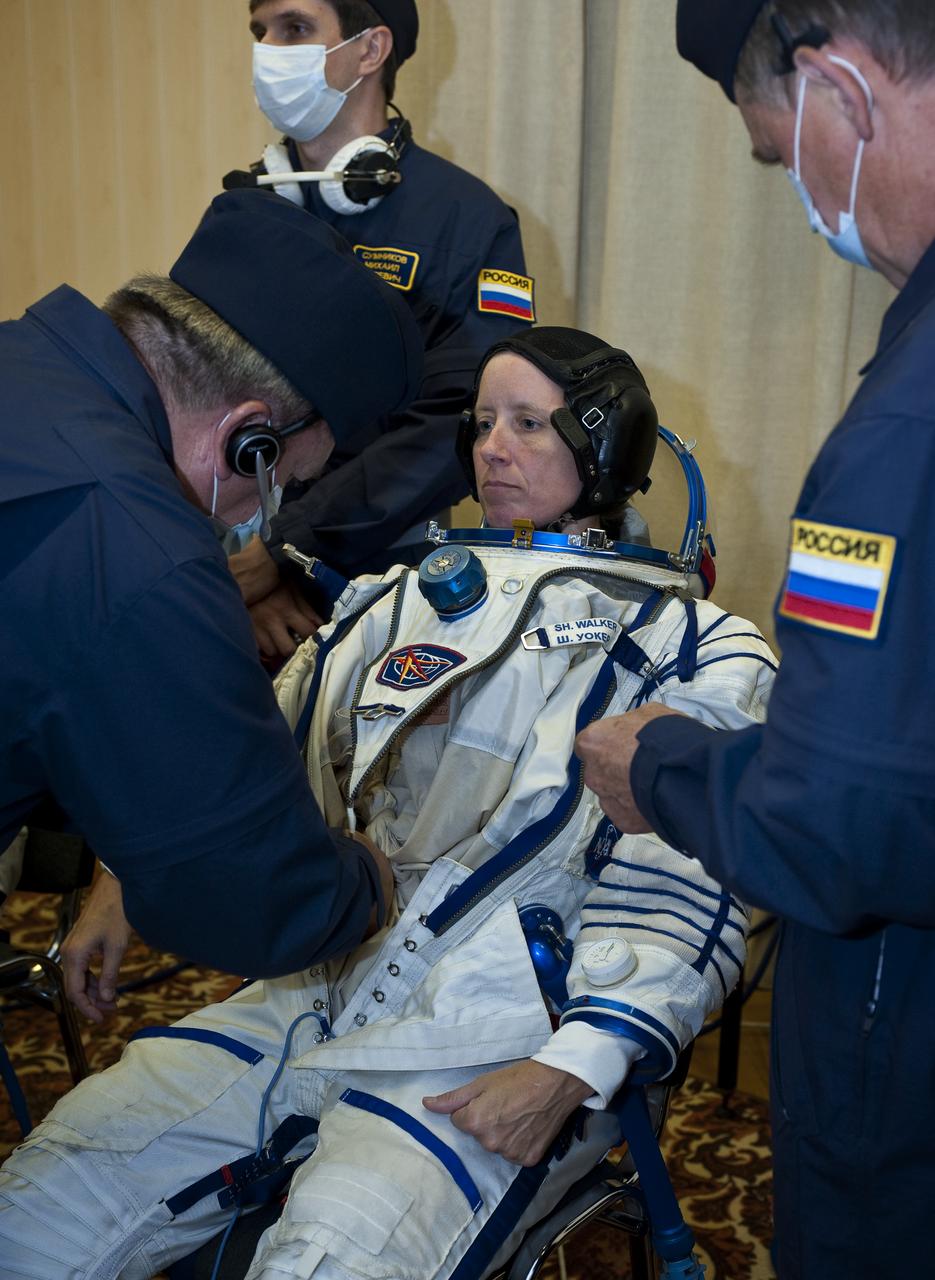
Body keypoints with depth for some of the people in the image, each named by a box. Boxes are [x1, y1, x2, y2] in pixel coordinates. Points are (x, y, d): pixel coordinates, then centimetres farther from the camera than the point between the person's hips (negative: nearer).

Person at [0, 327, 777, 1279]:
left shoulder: (695, 651, 3)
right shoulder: (412, 594, 18)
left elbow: (687, 892, -6)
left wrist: (572, 1070, -18)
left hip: (496, 1053, -4)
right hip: (312, 995, 5)